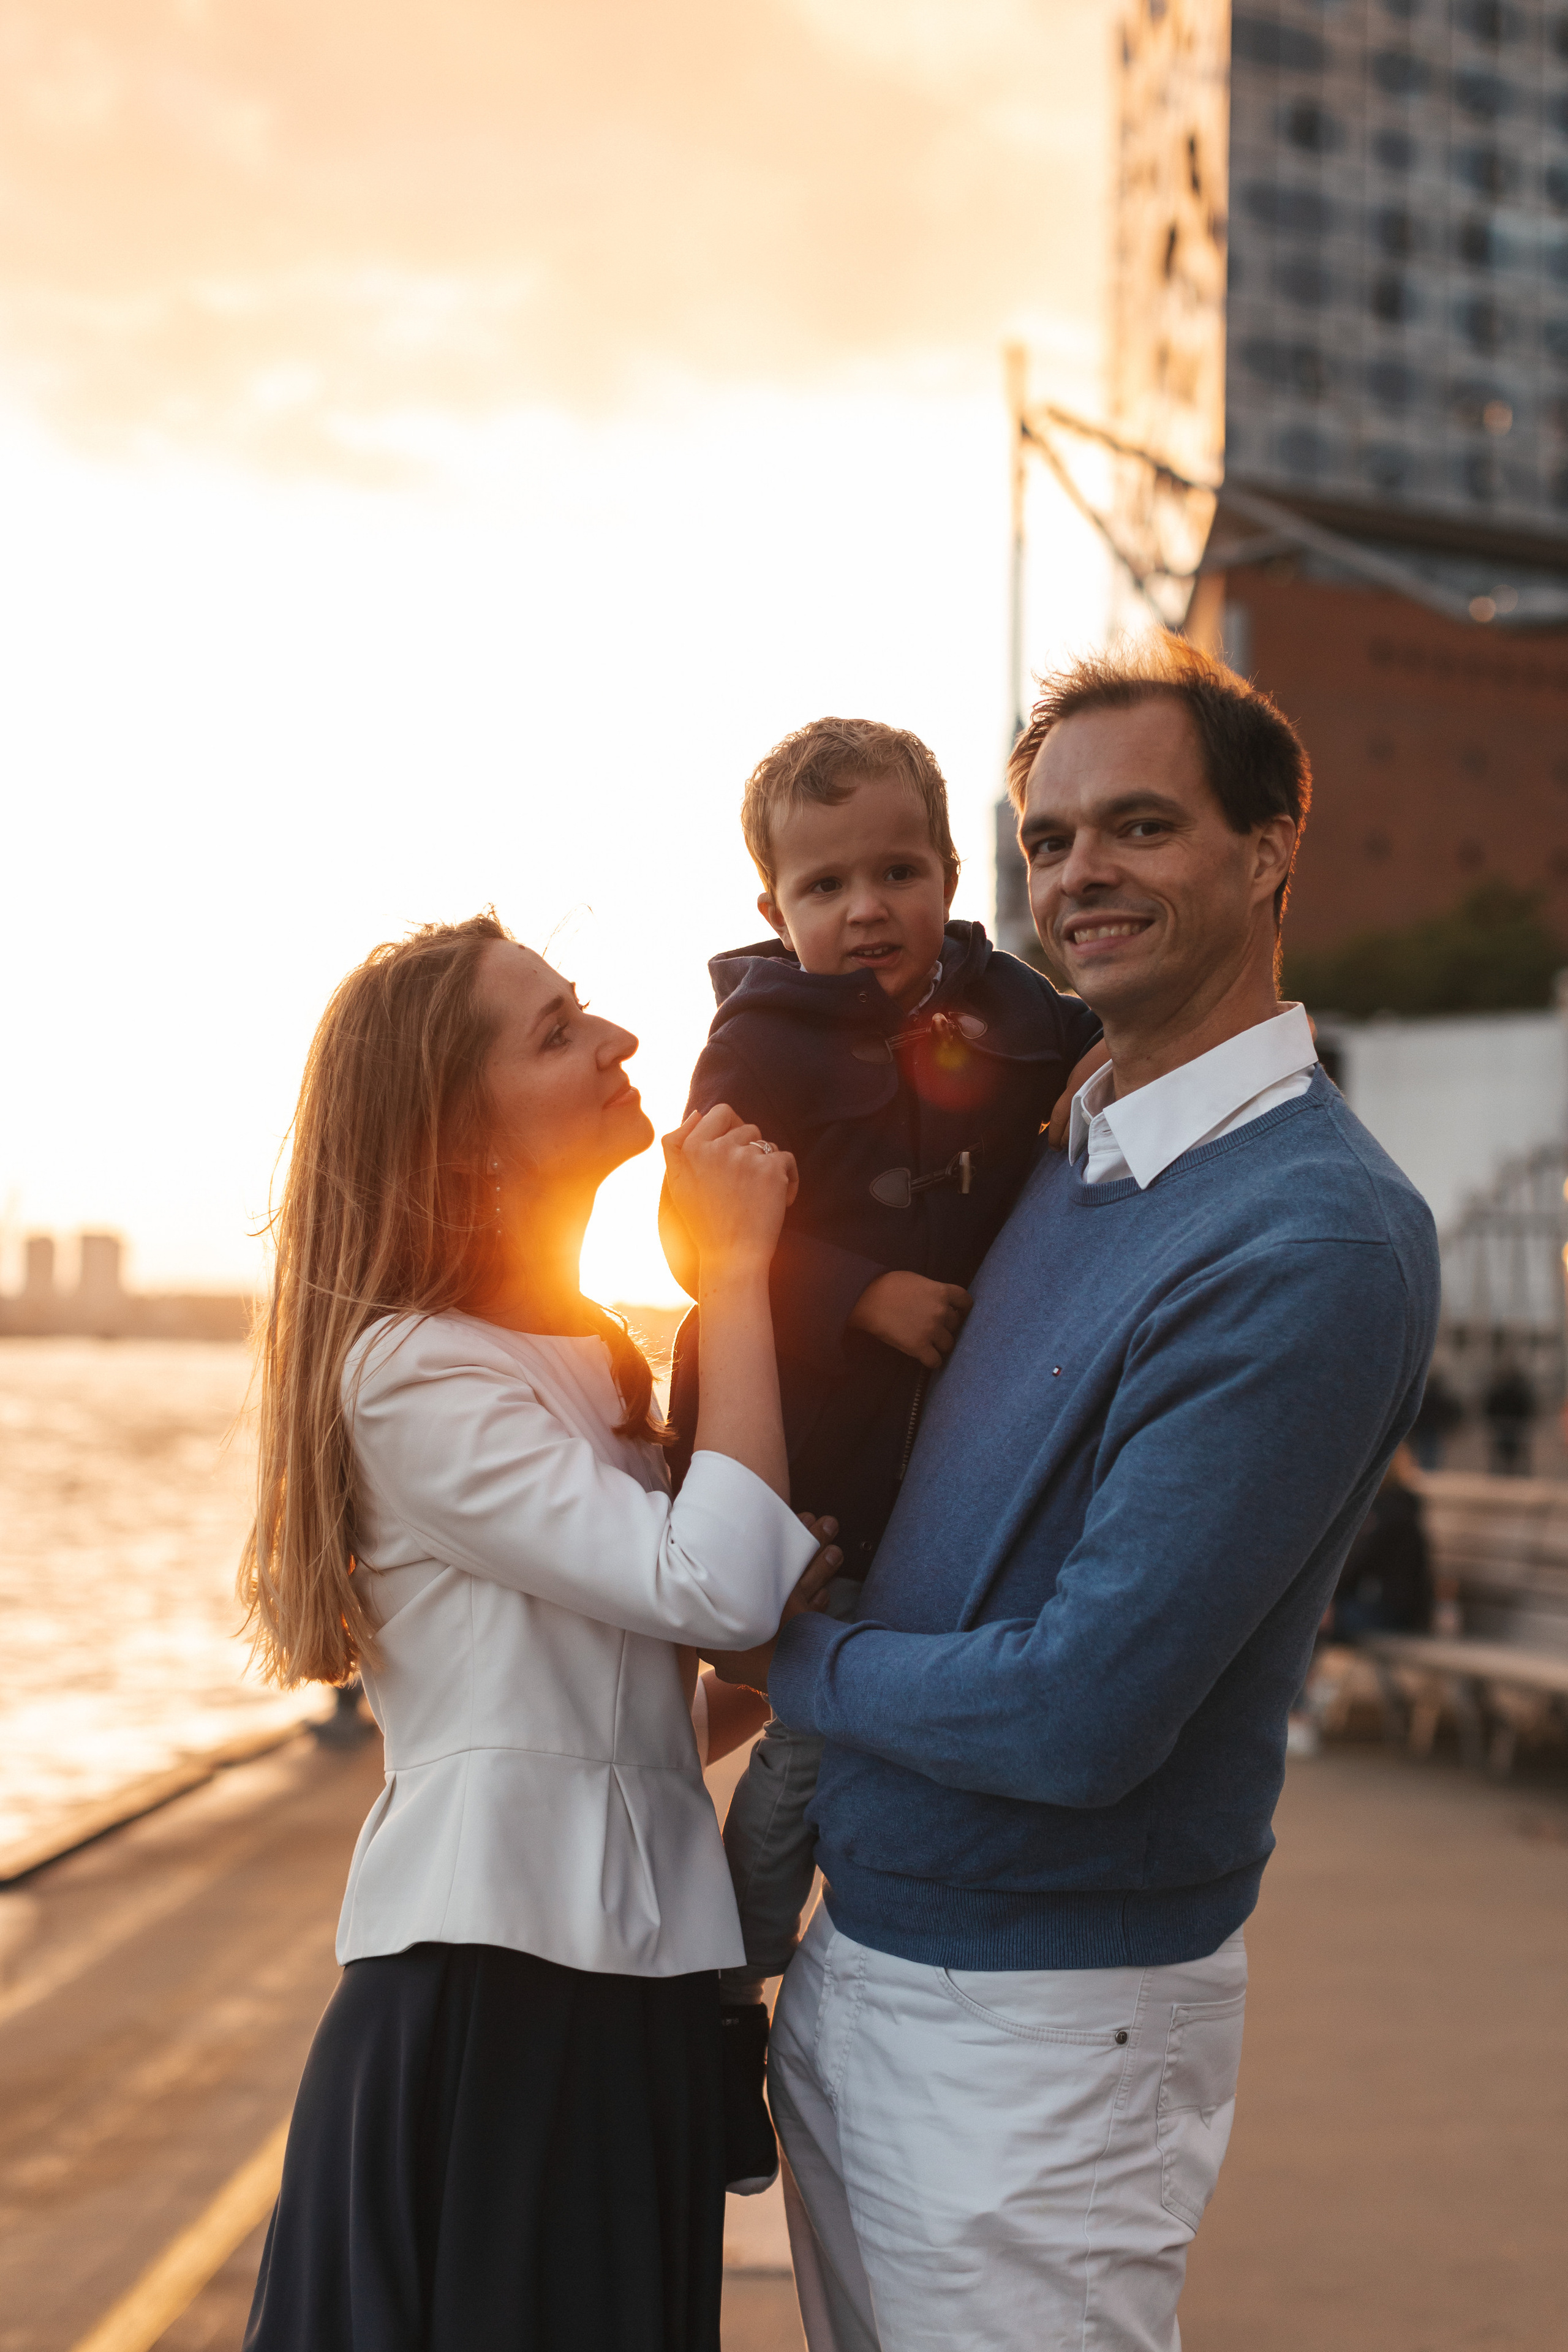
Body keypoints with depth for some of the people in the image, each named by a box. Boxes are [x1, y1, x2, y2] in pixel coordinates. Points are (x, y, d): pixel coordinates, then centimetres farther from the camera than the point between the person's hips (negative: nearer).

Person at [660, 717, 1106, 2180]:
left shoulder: (1010, 1016, 4)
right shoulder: (765, 1044, -11)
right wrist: (864, 1295, -24)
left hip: (951, 1456, 6)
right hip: (806, 1466, -6)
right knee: (813, 1740, -1)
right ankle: (727, 2008, 16)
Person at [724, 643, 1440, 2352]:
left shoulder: (1315, 1238, -21)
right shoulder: (1064, 1168, 6)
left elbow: (1085, 1716, -24)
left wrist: (798, 1664, -9)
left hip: (1034, 2033, -8)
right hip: (854, 1960, 8)